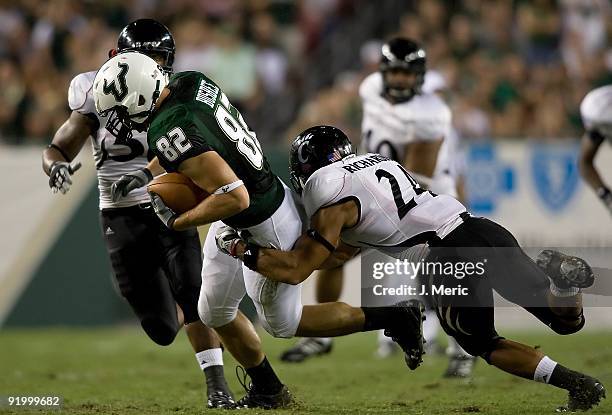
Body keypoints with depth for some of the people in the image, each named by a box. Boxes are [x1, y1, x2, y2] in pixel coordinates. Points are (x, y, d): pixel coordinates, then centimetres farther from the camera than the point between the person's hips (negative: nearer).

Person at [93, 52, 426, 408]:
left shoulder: (171, 134, -34)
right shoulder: (190, 82, -8)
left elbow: (234, 197, -37)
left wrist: (177, 222, -23)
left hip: (265, 230, -9)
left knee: (283, 324, 13)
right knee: (215, 313, 19)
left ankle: (397, 318, 18)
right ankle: (267, 391, 35)